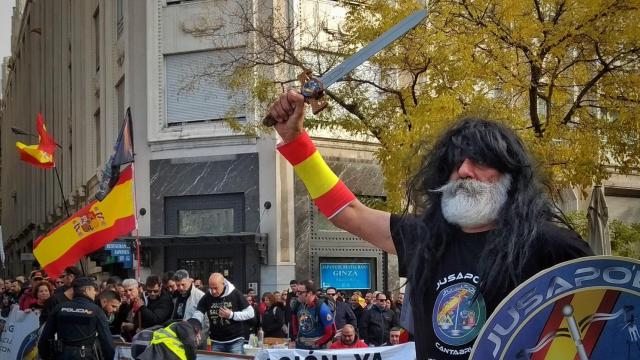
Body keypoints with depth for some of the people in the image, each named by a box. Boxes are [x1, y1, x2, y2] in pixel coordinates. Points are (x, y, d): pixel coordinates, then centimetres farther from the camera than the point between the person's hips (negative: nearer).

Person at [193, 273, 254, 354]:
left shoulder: (235, 294, -8)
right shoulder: (206, 297, -2)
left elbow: (250, 313, -5)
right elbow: (197, 316, -5)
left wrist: (231, 315, -17)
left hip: (235, 341, -3)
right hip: (215, 342, 3)